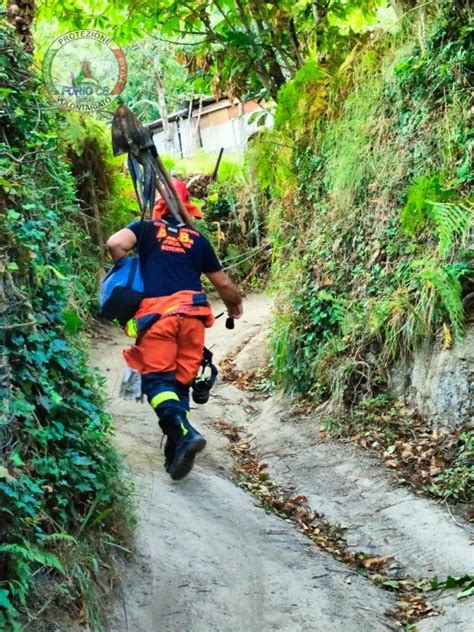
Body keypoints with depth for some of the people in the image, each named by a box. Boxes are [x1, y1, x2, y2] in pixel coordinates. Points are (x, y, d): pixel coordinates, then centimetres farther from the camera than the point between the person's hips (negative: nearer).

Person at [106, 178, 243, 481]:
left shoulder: (146, 228, 13)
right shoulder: (198, 239, 20)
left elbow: (116, 244, -7)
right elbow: (223, 283, 26)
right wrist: (236, 305, 46)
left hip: (156, 313, -3)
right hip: (191, 314, 3)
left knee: (157, 377, -5)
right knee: (181, 381, 9)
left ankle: (183, 433, -30)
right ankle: (175, 452, 4)